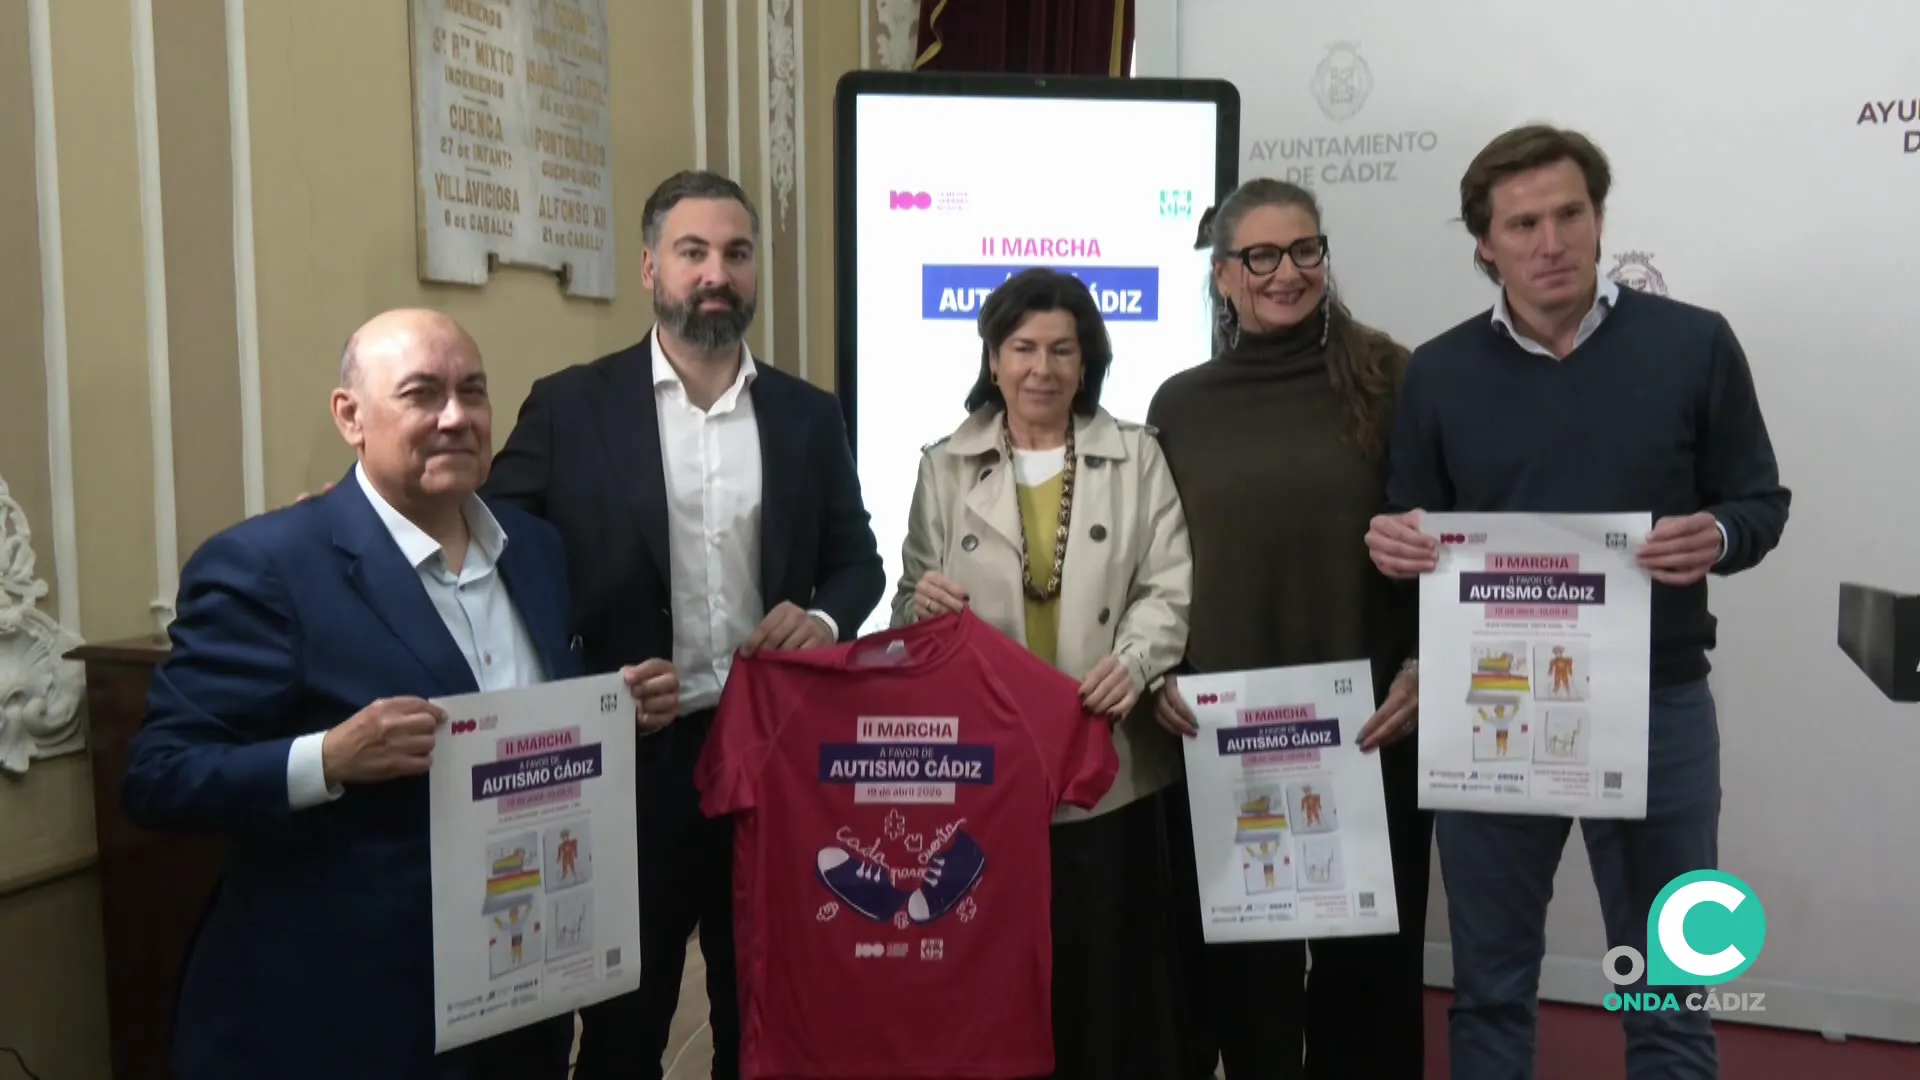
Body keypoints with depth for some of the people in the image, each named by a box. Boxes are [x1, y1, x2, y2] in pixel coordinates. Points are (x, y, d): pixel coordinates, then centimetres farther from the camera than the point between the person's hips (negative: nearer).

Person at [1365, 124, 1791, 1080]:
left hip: (1656, 705, -1)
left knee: (1666, 993, 12)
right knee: (1489, 985, 14)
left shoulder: (1694, 344, -2)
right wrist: (1393, 544, -16)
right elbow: (1412, 534, 7)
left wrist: (1719, 538, -19)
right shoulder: (1438, 372, 2)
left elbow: (1760, 502, 3)